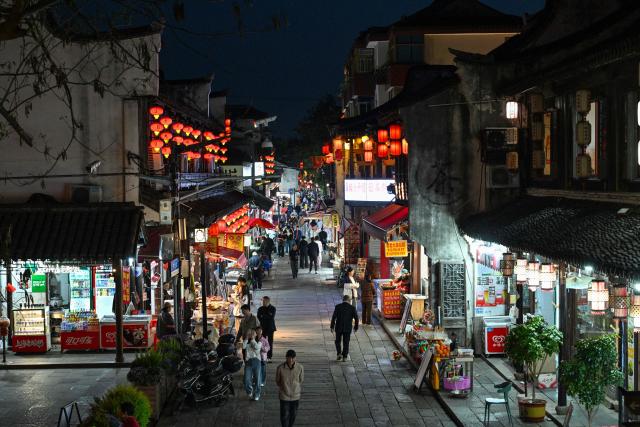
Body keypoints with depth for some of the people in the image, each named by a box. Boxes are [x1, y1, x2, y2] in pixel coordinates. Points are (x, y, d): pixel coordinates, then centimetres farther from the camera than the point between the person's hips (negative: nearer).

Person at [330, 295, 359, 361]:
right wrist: (356, 327, 12)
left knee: (338, 341, 17)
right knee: (346, 342, 12)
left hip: (338, 328, 0)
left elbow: (333, 317, -7)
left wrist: (332, 327, 1)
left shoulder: (338, 307, -5)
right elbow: (356, 318, -1)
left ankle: (339, 354, 4)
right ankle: (345, 356, 13)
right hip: (347, 328, 0)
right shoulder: (352, 308, -4)